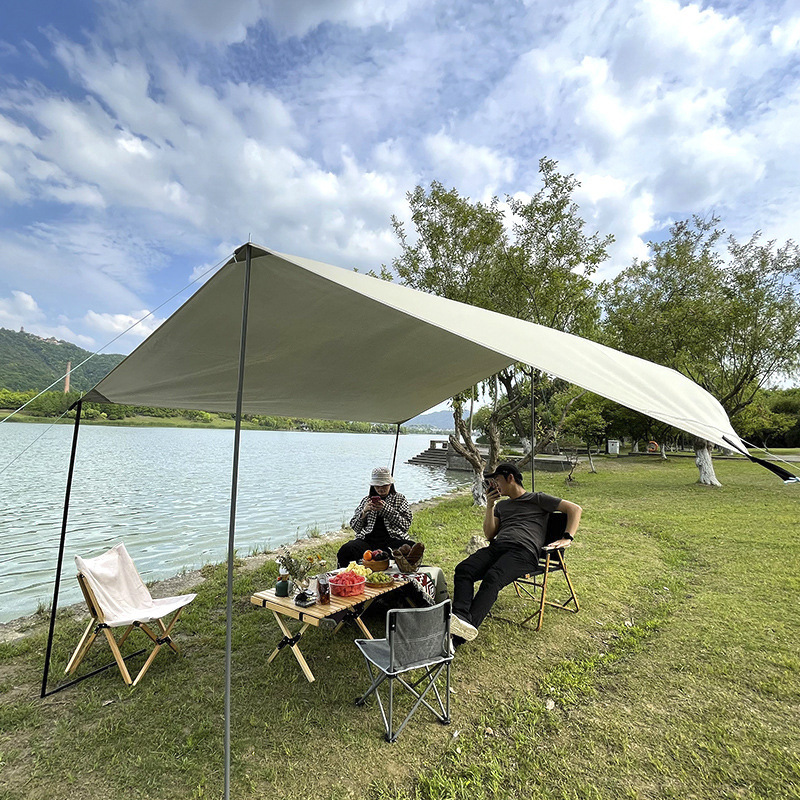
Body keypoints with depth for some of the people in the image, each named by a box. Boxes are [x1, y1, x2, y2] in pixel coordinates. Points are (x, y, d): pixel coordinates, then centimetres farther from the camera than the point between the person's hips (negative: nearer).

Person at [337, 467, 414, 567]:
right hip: (367, 540, 2)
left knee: (411, 547, -36)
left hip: (392, 539, -1)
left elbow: (406, 524, 2)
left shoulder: (400, 499, 16)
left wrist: (386, 509, -6)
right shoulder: (366, 500, 20)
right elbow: (354, 527, 15)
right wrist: (364, 511, -3)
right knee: (345, 550, -30)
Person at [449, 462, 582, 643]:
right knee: (463, 569, -25)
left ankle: (465, 630, -47)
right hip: (497, 547, 6)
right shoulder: (501, 505, 33)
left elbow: (575, 509, 13)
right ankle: (460, 617, -43)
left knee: (492, 577, -35)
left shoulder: (537, 499, 18)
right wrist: (489, 506, 12)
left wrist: (567, 538, 0)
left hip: (523, 551, -5)